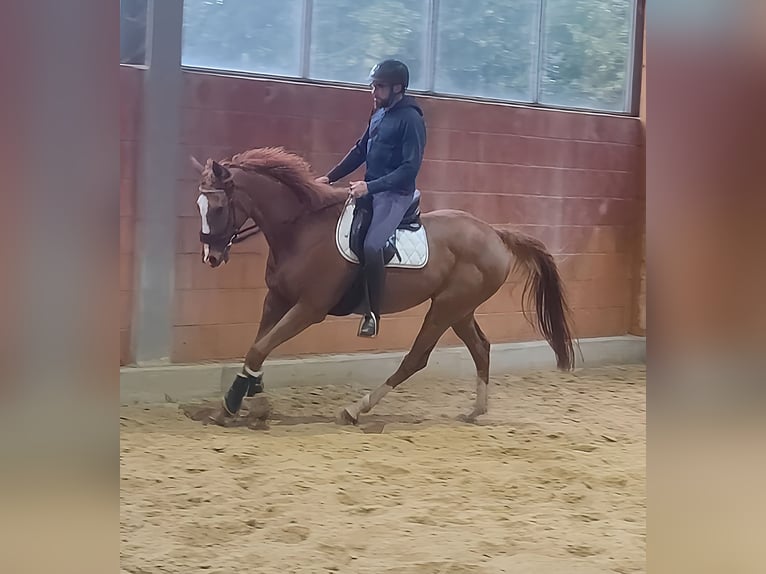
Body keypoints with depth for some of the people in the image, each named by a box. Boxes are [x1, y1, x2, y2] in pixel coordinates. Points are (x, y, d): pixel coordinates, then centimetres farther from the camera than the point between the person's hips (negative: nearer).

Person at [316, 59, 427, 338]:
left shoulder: (411, 119, -15)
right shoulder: (379, 113, 10)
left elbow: (410, 168, -21)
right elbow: (360, 150, 19)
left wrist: (370, 186, -27)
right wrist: (330, 177, 11)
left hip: (395, 194, -9)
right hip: (371, 188, 10)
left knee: (371, 246, -29)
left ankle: (373, 313, -18)